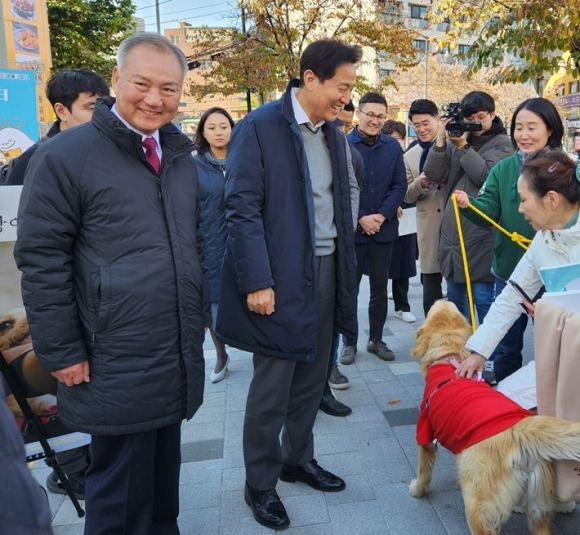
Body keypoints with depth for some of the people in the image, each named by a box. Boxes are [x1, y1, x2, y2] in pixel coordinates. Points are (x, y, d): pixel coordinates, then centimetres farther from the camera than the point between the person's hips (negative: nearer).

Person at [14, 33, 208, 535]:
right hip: (117, 367, -6)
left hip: (179, 357, 6)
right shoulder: (65, 155, -11)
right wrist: (62, 353, -11)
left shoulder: (180, 156, 9)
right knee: (121, 489, 10)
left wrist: (201, 314, 16)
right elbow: (40, 260, -11)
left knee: (164, 471, 22)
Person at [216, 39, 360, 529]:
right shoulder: (259, 127, -10)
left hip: (327, 269, 7)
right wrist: (257, 282, -18)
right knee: (272, 385, 4)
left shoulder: (333, 132, 12)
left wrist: (346, 245, 8)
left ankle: (299, 459, 37)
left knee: (312, 376, 16)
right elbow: (243, 208, -14)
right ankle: (260, 482, 25)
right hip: (282, 275, -6)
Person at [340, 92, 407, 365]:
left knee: (380, 286, 12)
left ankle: (376, 340, 27)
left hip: (384, 228, 3)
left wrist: (382, 215, -11)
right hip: (352, 228, -3)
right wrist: (361, 218, -14)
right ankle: (349, 342, 21)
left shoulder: (393, 146, 3)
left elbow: (400, 186, 1)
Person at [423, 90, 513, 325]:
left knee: (483, 298, -4)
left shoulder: (503, 144, 1)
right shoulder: (456, 140, 12)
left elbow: (487, 176, -15)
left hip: (482, 233, -5)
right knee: (455, 298, 16)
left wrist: (463, 146, -12)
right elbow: (433, 175, 1)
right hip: (452, 230, 5)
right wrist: (441, 139, -7)